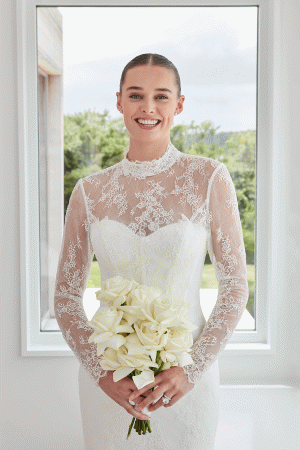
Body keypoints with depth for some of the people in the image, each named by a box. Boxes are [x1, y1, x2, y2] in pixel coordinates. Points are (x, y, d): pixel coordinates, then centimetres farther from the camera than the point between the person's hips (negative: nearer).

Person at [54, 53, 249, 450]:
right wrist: (101, 373, -10)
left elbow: (235, 286, -4)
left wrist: (192, 370, -13)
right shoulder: (90, 191, -1)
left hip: (185, 379, -1)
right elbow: (66, 295, 3)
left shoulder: (209, 178, -6)